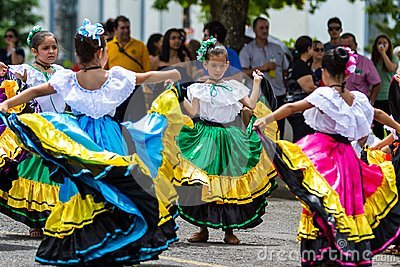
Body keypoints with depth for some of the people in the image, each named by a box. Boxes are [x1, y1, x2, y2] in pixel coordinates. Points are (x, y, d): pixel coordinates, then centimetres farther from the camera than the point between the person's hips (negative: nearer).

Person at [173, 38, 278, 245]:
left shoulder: (233, 87, 11)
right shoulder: (199, 88, 6)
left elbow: (251, 105, 6)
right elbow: (193, 112, -2)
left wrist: (257, 83, 7)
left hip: (230, 138, 1)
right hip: (206, 138, -1)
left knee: (229, 185, -1)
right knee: (203, 185, -5)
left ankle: (229, 230, 6)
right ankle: (203, 229, 5)